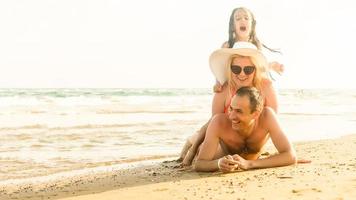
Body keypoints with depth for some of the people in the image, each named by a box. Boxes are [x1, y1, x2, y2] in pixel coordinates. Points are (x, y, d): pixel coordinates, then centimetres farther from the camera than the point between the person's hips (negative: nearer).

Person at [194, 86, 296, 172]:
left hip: (252, 160, 1)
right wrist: (219, 163, -63)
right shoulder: (219, 121, -43)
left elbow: (291, 156, -47)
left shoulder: (267, 115, -42)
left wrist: (249, 163, -57)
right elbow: (199, 164, -40)